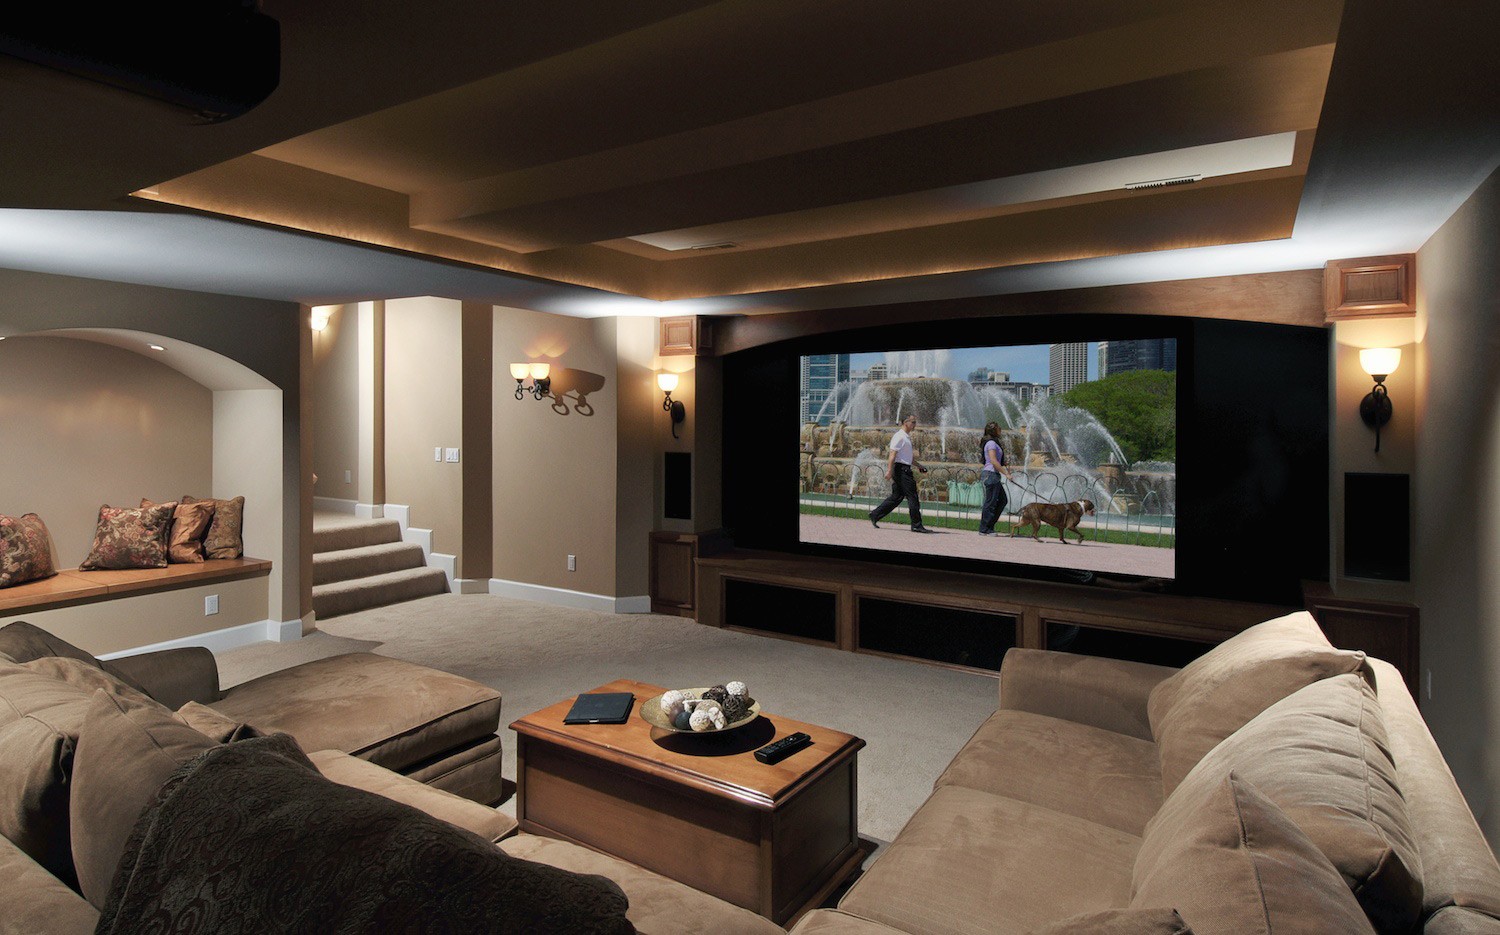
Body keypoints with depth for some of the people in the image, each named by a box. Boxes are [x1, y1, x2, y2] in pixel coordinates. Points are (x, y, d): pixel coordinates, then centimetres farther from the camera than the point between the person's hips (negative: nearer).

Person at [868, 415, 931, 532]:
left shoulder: (907, 437, 20)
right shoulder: (899, 436, -12)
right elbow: (892, 454, -18)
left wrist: (919, 466, 23)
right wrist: (889, 470, -24)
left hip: (905, 470, 10)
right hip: (901, 469, -10)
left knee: (896, 496, 11)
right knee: (912, 497, -5)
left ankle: (875, 515, 14)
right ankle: (917, 525, 1)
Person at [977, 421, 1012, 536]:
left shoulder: (993, 442, 18)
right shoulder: (991, 443, -13)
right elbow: (993, 461, -22)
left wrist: (1004, 468, 10)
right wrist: (1006, 473, -20)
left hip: (993, 475, 10)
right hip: (991, 474, -10)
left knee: (1002, 500, 14)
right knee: (990, 502, -6)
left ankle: (989, 525, 16)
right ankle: (984, 529, 0)